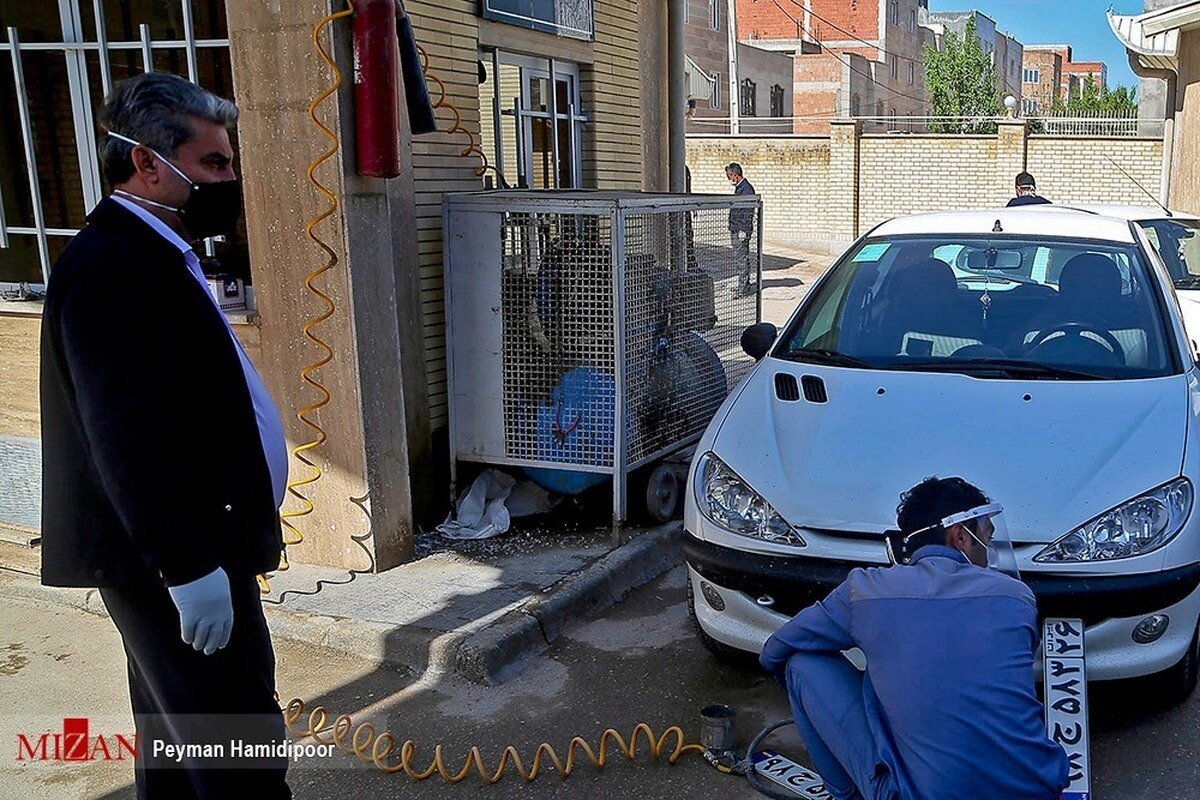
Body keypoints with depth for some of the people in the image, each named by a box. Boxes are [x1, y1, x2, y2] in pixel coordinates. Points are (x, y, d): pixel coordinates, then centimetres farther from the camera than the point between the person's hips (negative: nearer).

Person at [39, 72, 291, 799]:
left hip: (179, 548, 11)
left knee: (179, 739, 22)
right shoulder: (113, 267, -20)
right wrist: (191, 567, -25)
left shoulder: (145, 252, 13)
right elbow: (131, 439, -25)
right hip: (175, 558, -11)